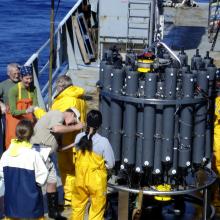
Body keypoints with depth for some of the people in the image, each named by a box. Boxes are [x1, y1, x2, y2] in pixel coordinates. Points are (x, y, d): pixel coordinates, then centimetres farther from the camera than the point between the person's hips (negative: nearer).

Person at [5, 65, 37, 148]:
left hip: (28, 119, 4)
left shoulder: (33, 89, -5)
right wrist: (26, 111, -38)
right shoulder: (13, 90, -19)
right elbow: (13, 111, -21)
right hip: (15, 119, -4)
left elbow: (35, 106, -11)